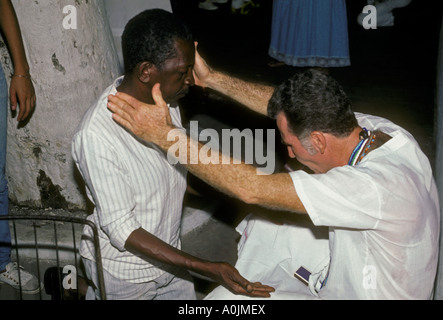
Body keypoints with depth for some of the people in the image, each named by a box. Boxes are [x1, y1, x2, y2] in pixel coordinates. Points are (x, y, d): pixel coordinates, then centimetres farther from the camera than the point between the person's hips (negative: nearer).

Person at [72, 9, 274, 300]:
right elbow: (121, 229, -27)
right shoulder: (97, 136, -31)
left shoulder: (165, 99, -8)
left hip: (168, 255, 6)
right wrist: (209, 269, -31)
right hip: (123, 272, -6)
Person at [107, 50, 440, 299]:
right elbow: (282, 105, -4)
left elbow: (251, 188, -37)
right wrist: (212, 78, -2)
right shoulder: (378, 129, -14)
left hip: (366, 293, -7)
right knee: (263, 224, 11)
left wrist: (165, 135, -33)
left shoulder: (375, 188, -36)